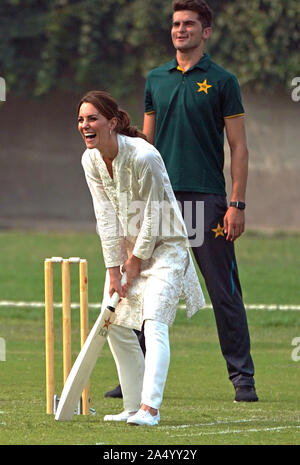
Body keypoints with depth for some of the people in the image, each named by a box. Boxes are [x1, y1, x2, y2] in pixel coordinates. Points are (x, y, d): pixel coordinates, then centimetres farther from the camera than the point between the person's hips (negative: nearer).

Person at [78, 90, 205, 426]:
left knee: (154, 322, -20)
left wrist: (137, 259, -11)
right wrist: (114, 271, -8)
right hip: (127, 248, 8)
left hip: (164, 245, -8)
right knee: (116, 325, 5)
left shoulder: (143, 156, -25)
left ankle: (150, 408, -29)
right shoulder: (91, 161, -4)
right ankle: (133, 407, 14)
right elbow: (106, 218, -5)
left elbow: (153, 215, -19)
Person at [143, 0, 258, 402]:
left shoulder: (222, 82, 0)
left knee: (224, 294, -2)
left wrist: (237, 204, -9)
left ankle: (242, 378, 3)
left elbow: (239, 147, -1)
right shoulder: (156, 80, 13)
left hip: (207, 199, -4)